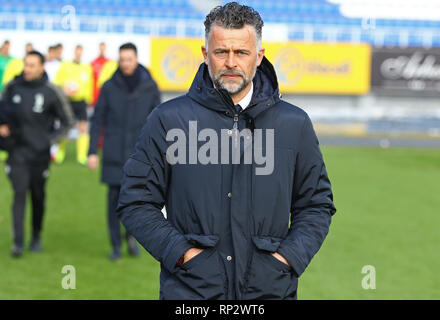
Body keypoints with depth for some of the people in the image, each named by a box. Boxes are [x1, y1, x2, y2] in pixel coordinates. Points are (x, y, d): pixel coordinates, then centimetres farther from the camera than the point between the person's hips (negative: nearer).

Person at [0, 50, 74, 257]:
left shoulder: (51, 93, -7)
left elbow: (66, 121, 3)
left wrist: (50, 139, -9)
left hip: (40, 153, 0)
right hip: (17, 152, 0)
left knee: (38, 196, 11)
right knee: (20, 194, -10)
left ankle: (36, 237, 28)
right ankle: (18, 242, -11)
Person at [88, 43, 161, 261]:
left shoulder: (150, 87, 1)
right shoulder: (109, 87, 1)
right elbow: (97, 121, 4)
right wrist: (92, 152, -1)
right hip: (114, 154, 0)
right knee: (114, 198, 1)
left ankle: (132, 234, 20)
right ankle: (116, 245, 13)